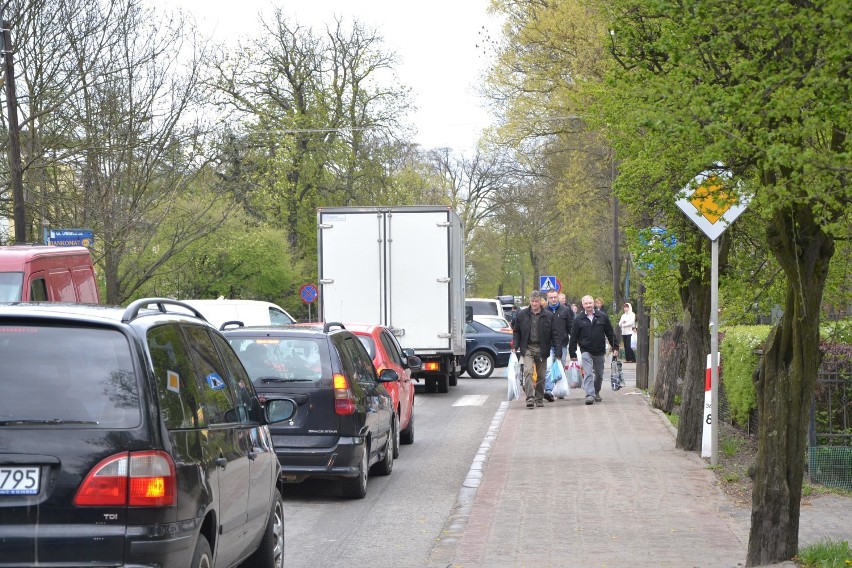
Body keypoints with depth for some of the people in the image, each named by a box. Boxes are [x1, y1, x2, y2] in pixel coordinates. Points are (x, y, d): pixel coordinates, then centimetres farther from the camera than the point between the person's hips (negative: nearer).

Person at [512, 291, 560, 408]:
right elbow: (516, 332, 11)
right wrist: (515, 346, -2)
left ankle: (539, 398, 21)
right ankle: (530, 397, -22)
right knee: (528, 371, -17)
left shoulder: (548, 315, 0)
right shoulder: (522, 315, 4)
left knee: (541, 375, 8)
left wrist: (558, 351, -4)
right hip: (527, 348, -1)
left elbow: (555, 335, 1)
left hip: (542, 349, 1)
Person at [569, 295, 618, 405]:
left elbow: (610, 334, 7)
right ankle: (589, 395, -22)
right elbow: (573, 337, 1)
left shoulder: (602, 317, 2)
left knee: (599, 374, 14)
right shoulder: (578, 319, -1)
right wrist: (572, 353, -2)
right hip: (586, 351, -2)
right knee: (588, 374, -16)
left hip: (600, 351, 2)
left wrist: (615, 348, 4)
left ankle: (596, 393, 34)